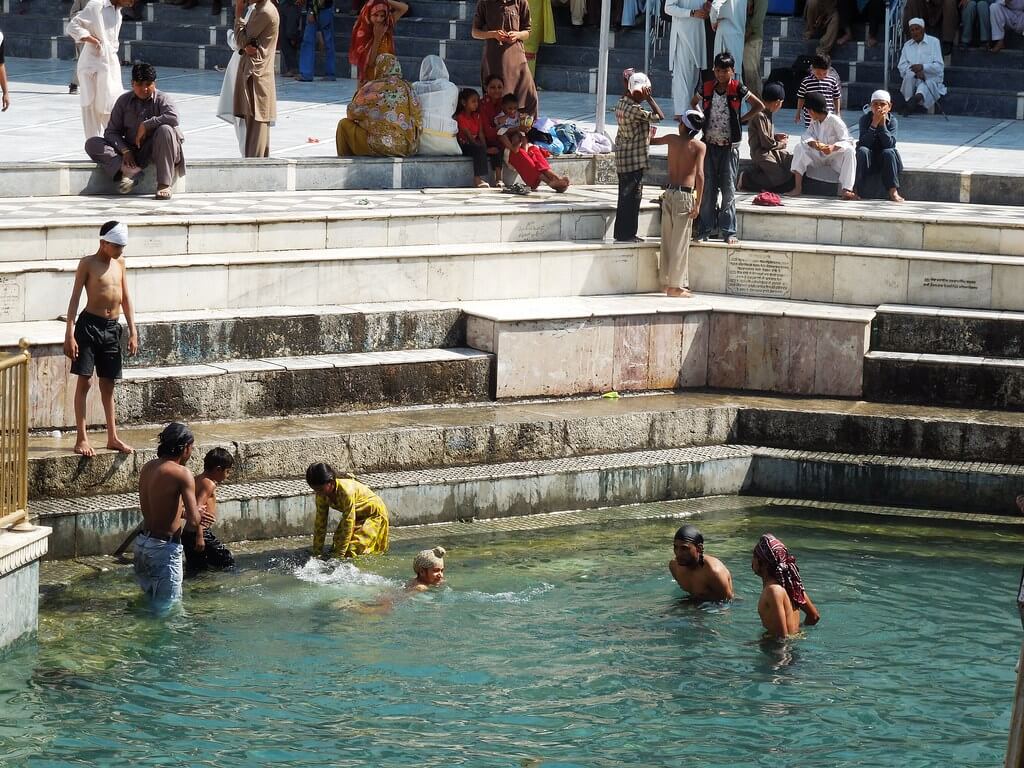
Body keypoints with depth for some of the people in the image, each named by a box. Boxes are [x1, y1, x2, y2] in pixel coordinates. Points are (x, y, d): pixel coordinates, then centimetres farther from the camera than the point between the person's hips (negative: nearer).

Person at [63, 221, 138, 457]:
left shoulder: (119, 263, 11)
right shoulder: (88, 264, -5)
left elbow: (126, 298, 16)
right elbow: (75, 298, -7)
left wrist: (133, 331, 11)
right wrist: (69, 334, -14)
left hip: (112, 328, 5)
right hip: (89, 325, -5)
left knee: (108, 385, 11)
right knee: (84, 382, -4)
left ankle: (112, 437, 17)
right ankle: (82, 438, -1)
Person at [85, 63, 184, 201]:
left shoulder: (161, 99, -5)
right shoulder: (124, 101, 3)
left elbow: (173, 117, -27)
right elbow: (111, 131, 2)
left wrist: (146, 125, -23)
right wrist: (125, 151, -16)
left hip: (153, 150, -3)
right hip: (130, 150, 3)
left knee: (165, 130, -35)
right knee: (92, 144, -13)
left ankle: (164, 184, -32)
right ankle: (129, 169, -35)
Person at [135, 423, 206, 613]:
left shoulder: (147, 468, 7)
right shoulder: (182, 474, -17)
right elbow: (194, 520, -18)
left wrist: (190, 513, 21)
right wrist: (197, 513, 6)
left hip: (143, 542, 8)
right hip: (164, 548, -8)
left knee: (150, 600, 22)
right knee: (167, 608, 1)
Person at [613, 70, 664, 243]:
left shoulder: (621, 104, 6)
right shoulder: (634, 109, -21)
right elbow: (659, 116, -16)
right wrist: (649, 98, -14)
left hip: (623, 159, 9)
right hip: (634, 160, -9)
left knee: (626, 196, 16)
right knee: (631, 196, -1)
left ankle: (622, 233, 22)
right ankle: (626, 234, 3)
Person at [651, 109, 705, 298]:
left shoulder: (672, 139, 6)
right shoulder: (699, 146, -6)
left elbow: (652, 141, 26)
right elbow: (699, 174, -16)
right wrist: (698, 203, -14)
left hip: (669, 192, 5)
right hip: (684, 194, -5)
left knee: (668, 239, 13)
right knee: (680, 241, -2)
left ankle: (666, 281, 20)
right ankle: (675, 286, -1)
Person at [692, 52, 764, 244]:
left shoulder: (738, 89, -5)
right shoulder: (706, 88, 2)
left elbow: (759, 106, 4)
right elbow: (694, 103, 22)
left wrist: (742, 120, -2)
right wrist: (702, 119, 8)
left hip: (729, 146, -2)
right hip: (709, 144, 2)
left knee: (728, 189, 1)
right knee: (707, 188, 4)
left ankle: (728, 231, 5)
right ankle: (704, 230, 10)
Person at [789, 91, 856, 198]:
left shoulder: (835, 121, -14)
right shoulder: (814, 121, 6)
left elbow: (847, 141, -22)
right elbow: (807, 135, -5)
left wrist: (833, 147, -42)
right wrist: (813, 143, -30)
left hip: (835, 156, -5)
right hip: (818, 157, 5)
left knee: (849, 151, -34)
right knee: (799, 148, -15)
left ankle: (846, 190, -45)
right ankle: (797, 188, -25)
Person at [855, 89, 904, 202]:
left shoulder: (892, 120, -9)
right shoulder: (865, 118, -11)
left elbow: (890, 144, -23)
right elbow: (863, 143, -23)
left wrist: (883, 124, -28)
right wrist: (874, 124, -30)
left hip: (884, 159, 0)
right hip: (868, 159, 0)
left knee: (889, 152, -30)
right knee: (862, 151, -31)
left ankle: (893, 191, -30)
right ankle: (856, 190, -31)